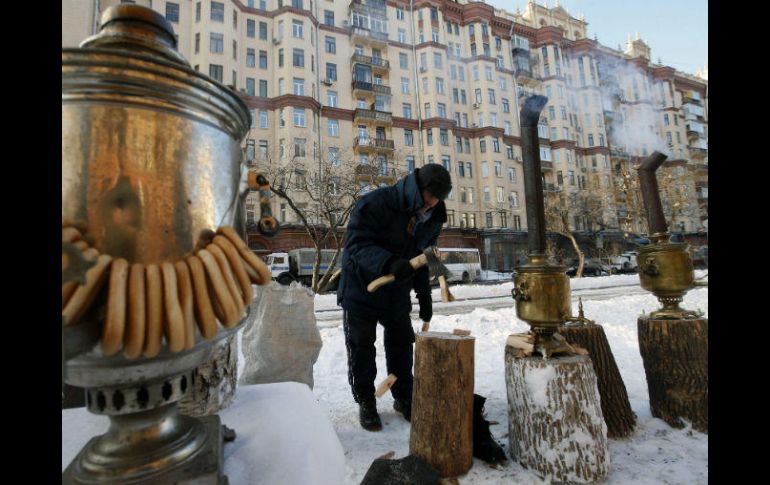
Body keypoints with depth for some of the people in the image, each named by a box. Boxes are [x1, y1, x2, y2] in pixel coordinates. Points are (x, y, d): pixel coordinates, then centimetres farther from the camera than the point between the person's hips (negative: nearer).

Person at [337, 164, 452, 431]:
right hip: (361, 287, -5)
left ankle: (404, 397, 32)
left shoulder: (431, 219, -2)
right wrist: (388, 263, -45)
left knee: (401, 344, 12)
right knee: (361, 346, 5)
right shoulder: (374, 204, -24)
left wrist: (425, 296, 6)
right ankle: (365, 402, 24)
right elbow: (356, 243, -29)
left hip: (398, 292, 5)